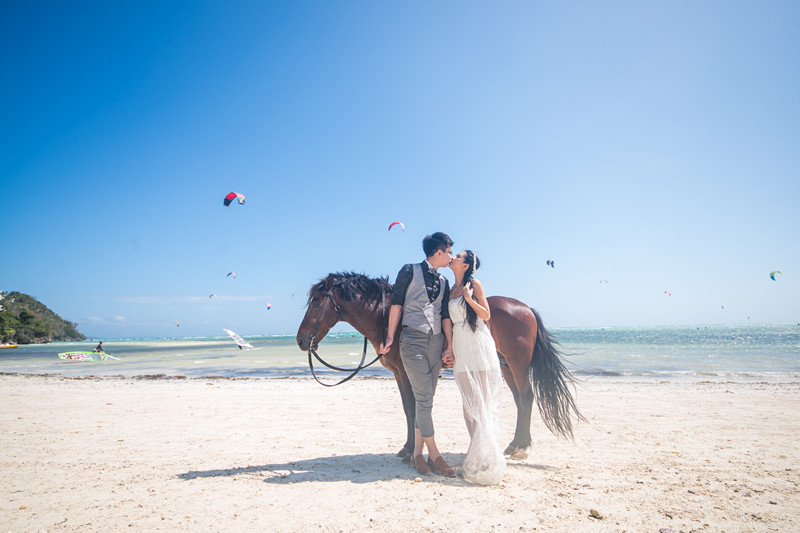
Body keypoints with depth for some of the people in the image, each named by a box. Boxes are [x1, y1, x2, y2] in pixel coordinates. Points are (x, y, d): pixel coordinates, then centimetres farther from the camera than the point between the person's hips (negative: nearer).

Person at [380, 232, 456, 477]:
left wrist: (449, 346, 5)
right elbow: (396, 304, -2)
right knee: (424, 399, -7)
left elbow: (445, 316, 13)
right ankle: (434, 455, 1)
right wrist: (390, 337, -7)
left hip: (436, 341, 6)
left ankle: (418, 452, 17)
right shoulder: (410, 271, 1)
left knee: (426, 399, 8)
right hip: (413, 339, -6)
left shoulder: (443, 281, 16)